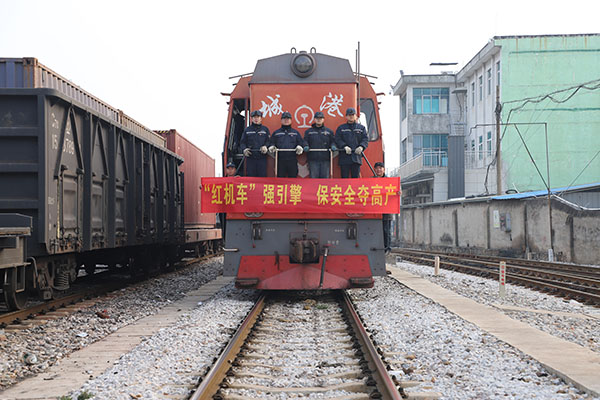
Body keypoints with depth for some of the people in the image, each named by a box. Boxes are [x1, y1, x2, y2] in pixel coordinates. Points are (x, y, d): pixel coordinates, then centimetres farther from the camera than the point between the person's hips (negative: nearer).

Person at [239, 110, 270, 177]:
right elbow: (242, 142, 12)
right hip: (250, 158, 1)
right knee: (250, 175, -3)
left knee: (262, 176, -5)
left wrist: (266, 146, -14)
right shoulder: (247, 130, 16)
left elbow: (269, 141, 7)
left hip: (262, 157, -1)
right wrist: (244, 149, -8)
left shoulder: (265, 129, 14)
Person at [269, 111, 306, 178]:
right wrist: (272, 148, -9)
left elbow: (302, 143, 12)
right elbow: (271, 143, 14)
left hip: (292, 160, 0)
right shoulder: (276, 133, 14)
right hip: (280, 161, 0)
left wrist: (300, 147, -10)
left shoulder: (296, 133, 15)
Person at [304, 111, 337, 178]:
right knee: (313, 177, -3)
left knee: (325, 177, 0)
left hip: (325, 160, 1)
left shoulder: (329, 131, 16)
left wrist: (333, 146, -9)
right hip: (313, 160, -1)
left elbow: (332, 141, 12)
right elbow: (305, 141, 8)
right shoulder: (308, 131, 14)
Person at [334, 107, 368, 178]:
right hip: (344, 157, -1)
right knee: (344, 177, -2)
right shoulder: (341, 128, 12)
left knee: (356, 177, 1)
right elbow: (338, 140, 1)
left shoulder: (362, 128, 15)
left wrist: (361, 147, -16)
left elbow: (365, 139, 5)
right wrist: (345, 147, -17)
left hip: (356, 156, 1)